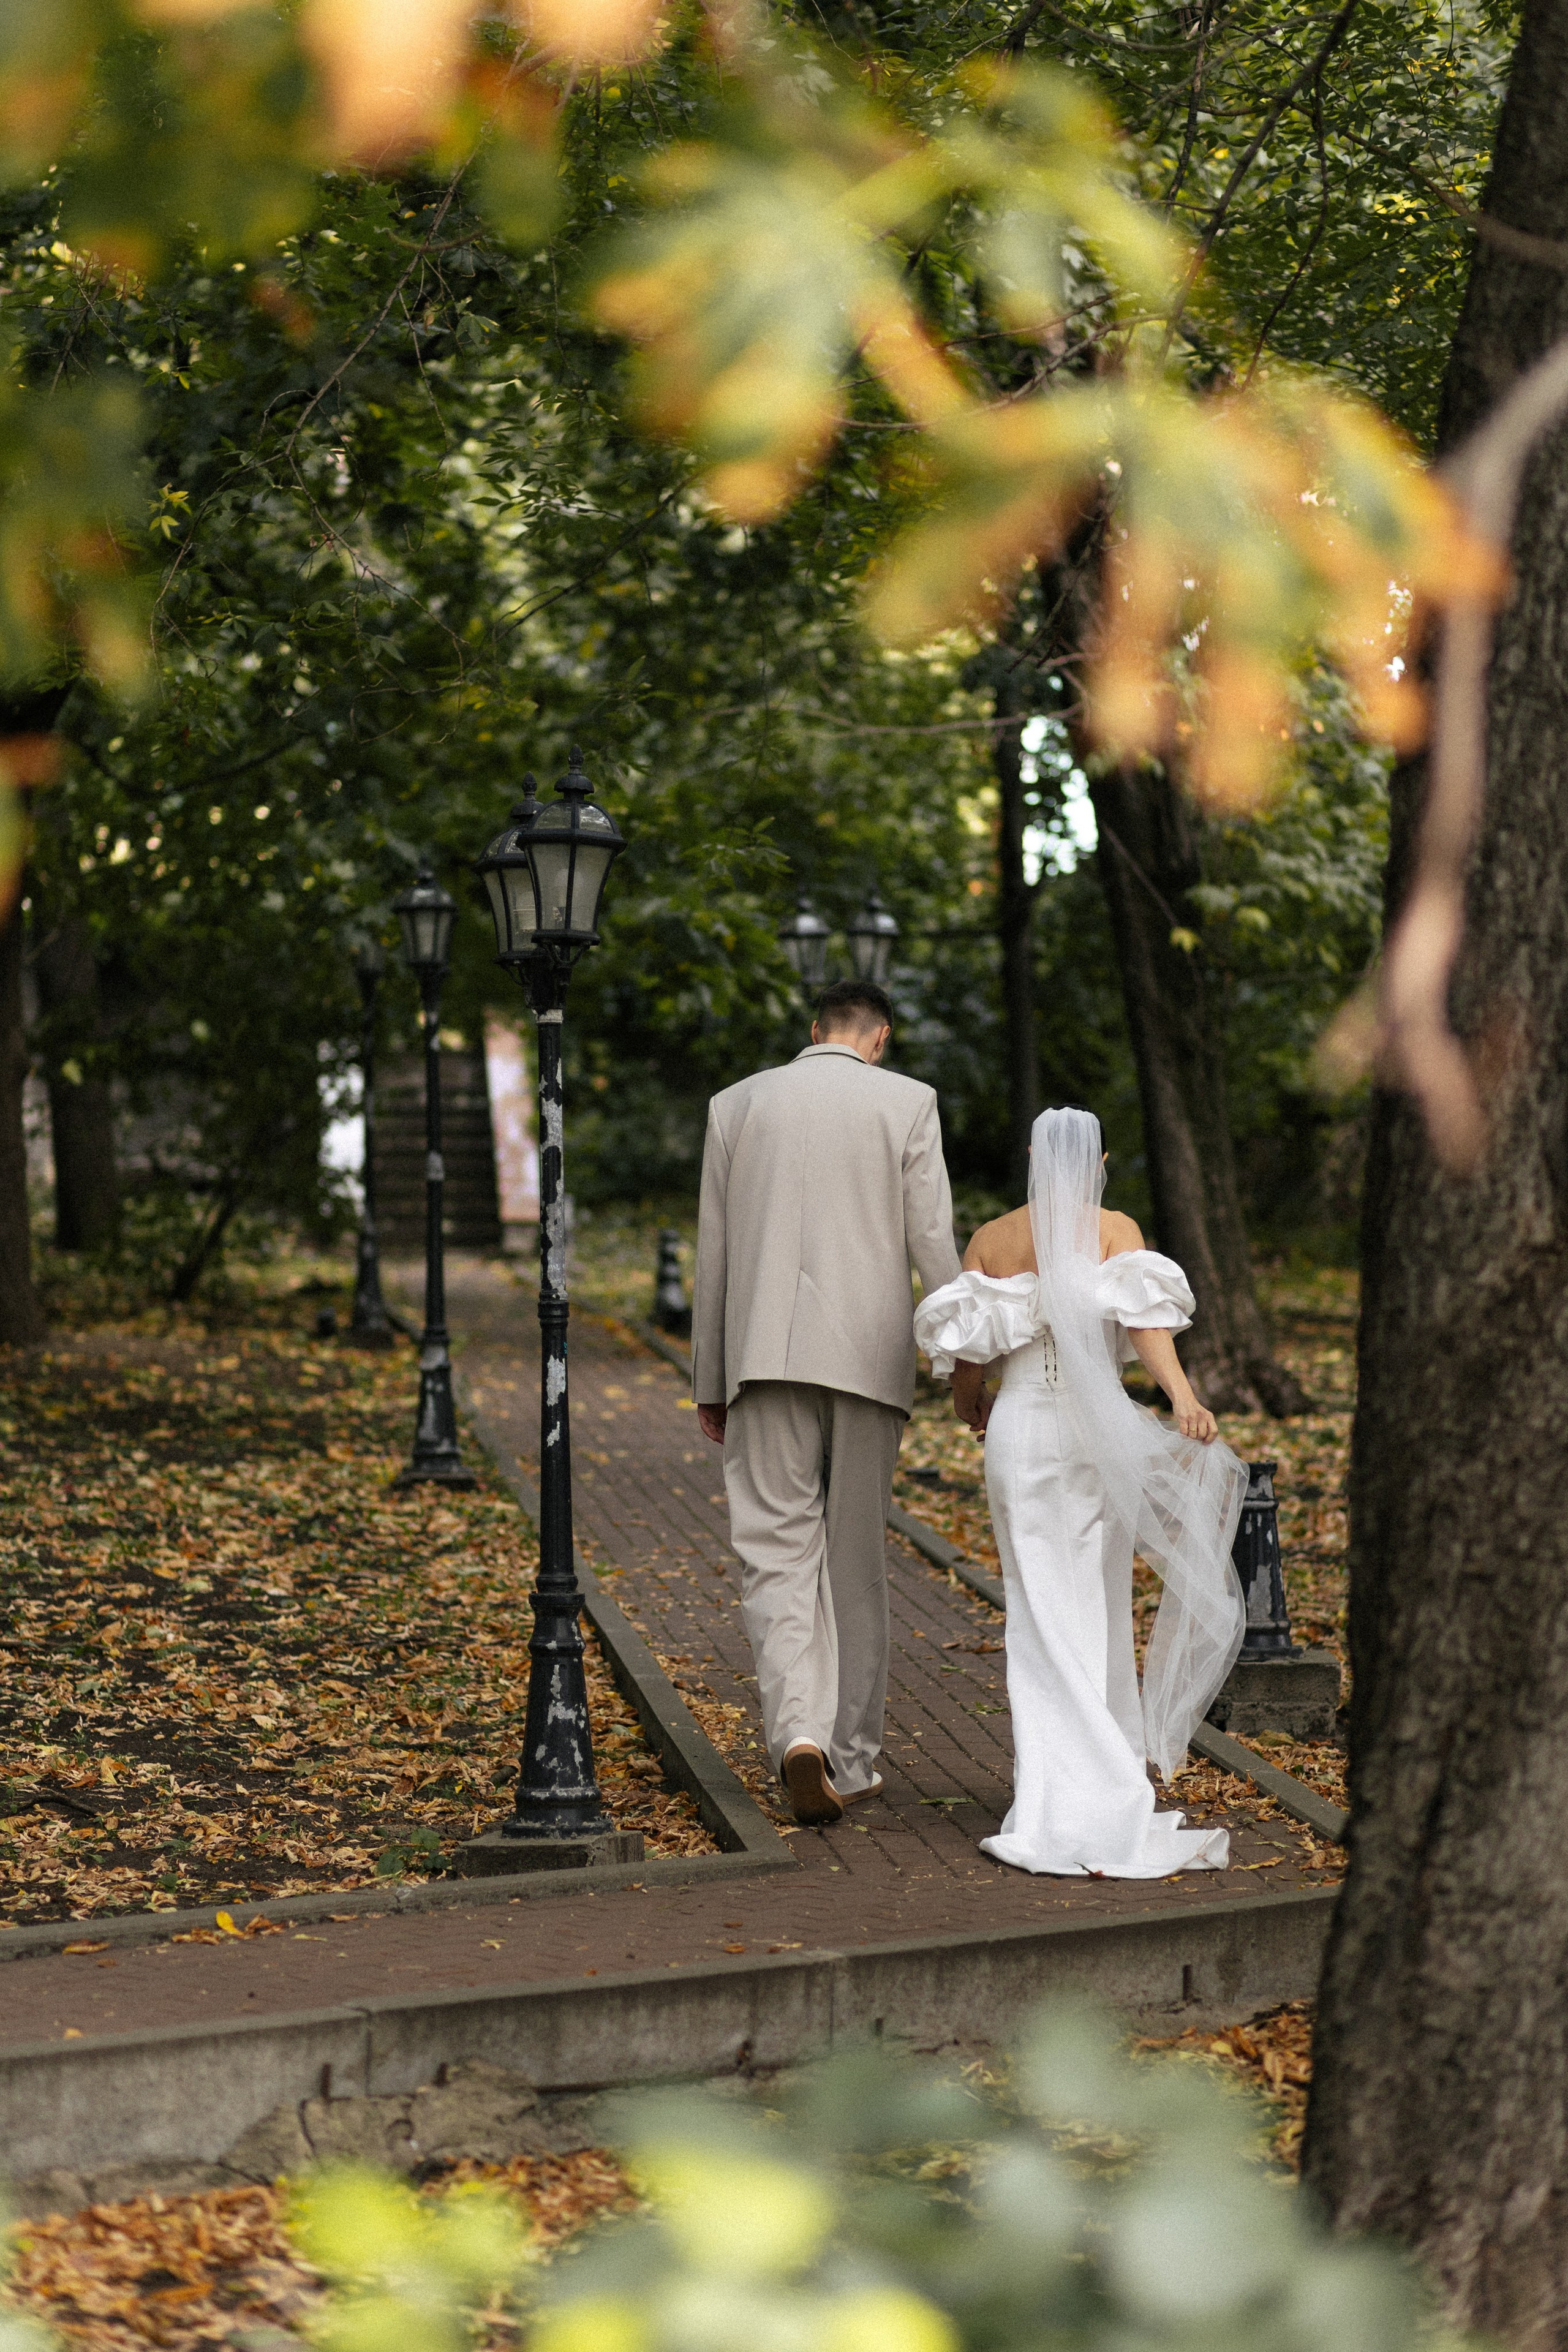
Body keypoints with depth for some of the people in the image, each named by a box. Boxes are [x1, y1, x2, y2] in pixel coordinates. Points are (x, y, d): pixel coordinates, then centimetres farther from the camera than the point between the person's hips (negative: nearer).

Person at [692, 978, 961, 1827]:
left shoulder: (736, 1104, 9)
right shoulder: (907, 1103, 2)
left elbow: (714, 1255, 10)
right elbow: (933, 1244, -3)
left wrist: (709, 1382, 16)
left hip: (766, 1352, 1)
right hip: (869, 1357, 0)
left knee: (778, 1549, 0)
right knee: (856, 1558, 10)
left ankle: (799, 1729, -22)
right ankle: (851, 1757, 15)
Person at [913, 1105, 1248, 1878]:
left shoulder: (990, 1240, 6)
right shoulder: (1115, 1230, 0)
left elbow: (965, 1352, 6)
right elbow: (1142, 1318, -17)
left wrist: (971, 1406, 26)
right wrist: (1183, 1397, -28)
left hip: (1019, 1431, 1)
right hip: (1098, 1433, -1)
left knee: (1045, 1617, 4)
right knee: (1096, 1607, 14)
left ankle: (1060, 1801, -2)